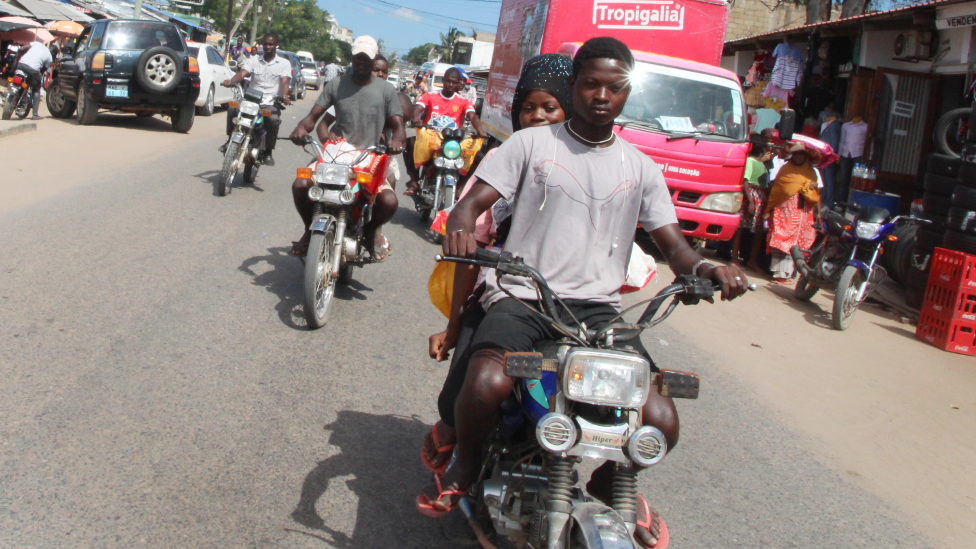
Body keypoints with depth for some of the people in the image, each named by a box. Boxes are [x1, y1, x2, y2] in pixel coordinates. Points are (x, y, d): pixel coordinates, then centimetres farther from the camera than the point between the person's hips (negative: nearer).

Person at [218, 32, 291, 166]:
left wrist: (284, 96, -30)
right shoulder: (253, 60, 14)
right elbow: (242, 73, -3)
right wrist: (231, 81, -26)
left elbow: (284, 81, -8)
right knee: (233, 109, -27)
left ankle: (268, 152, -15)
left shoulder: (284, 63, 9)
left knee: (274, 120, -34)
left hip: (270, 104, -2)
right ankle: (230, 140, -8)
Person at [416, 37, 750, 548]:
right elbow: (473, 201, 0)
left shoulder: (640, 168, 16)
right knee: (487, 383, -34)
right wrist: (460, 225, -26)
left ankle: (606, 486, 19)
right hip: (522, 296, -2)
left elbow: (673, 245, 13)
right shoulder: (530, 143, 8)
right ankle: (465, 462, 3)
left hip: (598, 307, 3)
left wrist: (707, 269, -11)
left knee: (660, 422, -17)